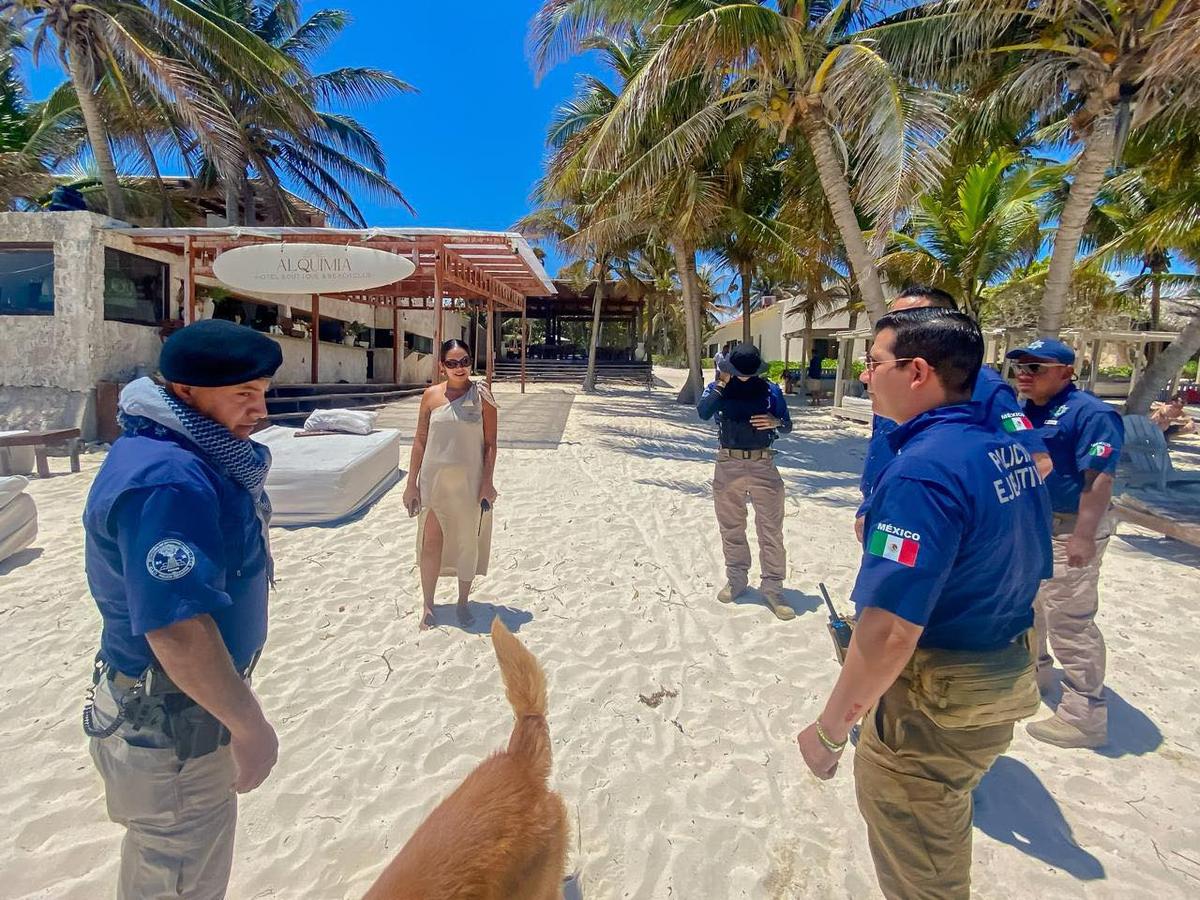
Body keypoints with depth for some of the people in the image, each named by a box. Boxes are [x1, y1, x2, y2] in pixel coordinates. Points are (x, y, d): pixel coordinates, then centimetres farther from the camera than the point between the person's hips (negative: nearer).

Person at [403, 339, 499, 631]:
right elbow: (420, 440, 3)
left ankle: (463, 602, 29)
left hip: (470, 480, -1)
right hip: (434, 478, 1)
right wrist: (411, 483, 1)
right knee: (430, 542, 6)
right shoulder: (431, 395, 0)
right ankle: (428, 605, 23)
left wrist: (487, 483, -9)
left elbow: (490, 443, -4)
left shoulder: (482, 395, -5)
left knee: (467, 542, 11)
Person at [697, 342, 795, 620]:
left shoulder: (770, 390, 1)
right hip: (728, 465, 1)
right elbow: (702, 413, -18)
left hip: (763, 465, -1)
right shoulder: (718, 388, 1)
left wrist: (775, 422, -14)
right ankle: (736, 580, 27)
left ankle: (773, 588, 11)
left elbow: (788, 426, 7)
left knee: (771, 531, 0)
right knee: (731, 528, 12)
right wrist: (721, 385, -18)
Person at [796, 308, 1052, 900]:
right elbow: (1025, 572, 12)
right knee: (942, 825, 33)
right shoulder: (1013, 452, 1)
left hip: (935, 702, -9)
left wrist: (830, 729, -21)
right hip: (1010, 679, 9)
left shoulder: (922, 468, -30)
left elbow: (890, 631, -33)